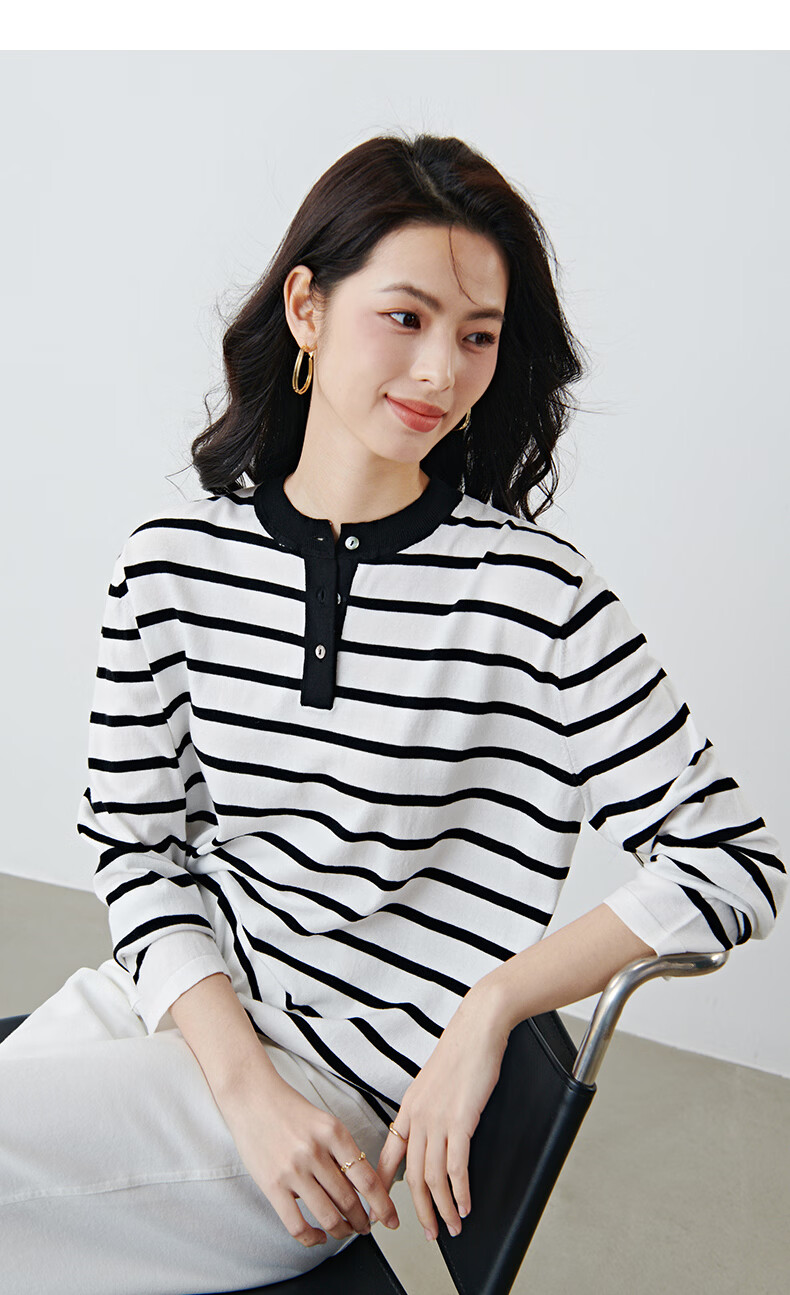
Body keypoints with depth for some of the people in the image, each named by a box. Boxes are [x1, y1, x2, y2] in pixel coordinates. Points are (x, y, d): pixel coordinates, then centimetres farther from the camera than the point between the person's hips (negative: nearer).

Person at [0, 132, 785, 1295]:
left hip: (356, 1082, -4)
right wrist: (246, 1083, -12)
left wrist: (491, 1005, -16)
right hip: (169, 993, 4)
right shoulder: (173, 562, -3)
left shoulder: (533, 594, -15)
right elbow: (134, 848, -1)